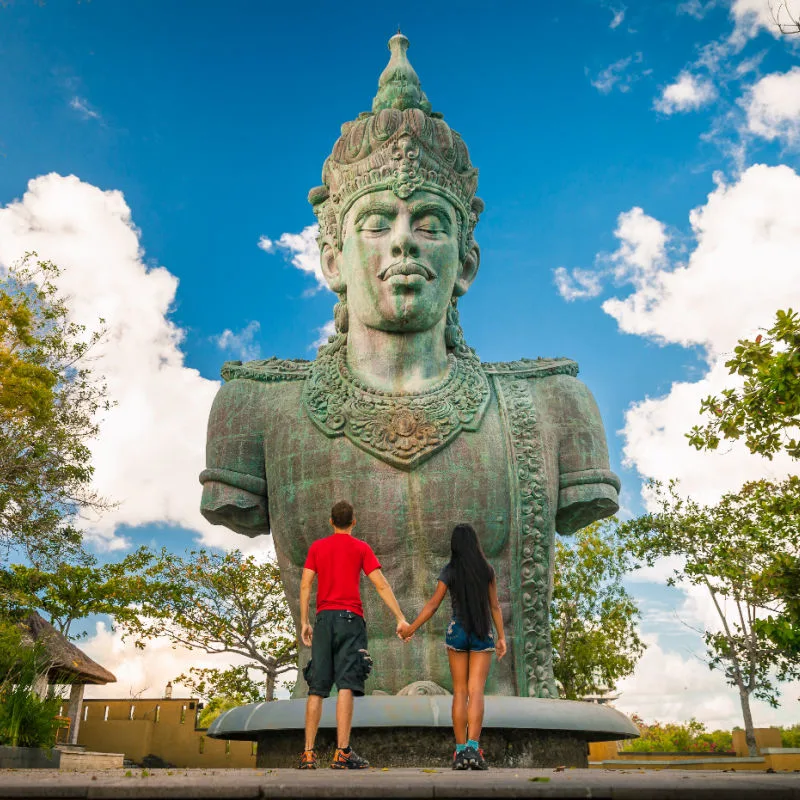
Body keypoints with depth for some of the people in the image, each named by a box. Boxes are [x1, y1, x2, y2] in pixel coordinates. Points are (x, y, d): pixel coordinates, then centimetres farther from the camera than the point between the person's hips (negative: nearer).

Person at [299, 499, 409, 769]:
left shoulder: (316, 547, 13)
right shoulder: (361, 548, 5)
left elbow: (305, 585, 6)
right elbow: (382, 586, -2)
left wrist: (304, 623, 10)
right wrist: (401, 619, -2)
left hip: (323, 618, 3)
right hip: (350, 618, -3)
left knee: (317, 688, 6)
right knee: (346, 685, -8)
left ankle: (308, 754, 6)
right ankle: (343, 752, -14)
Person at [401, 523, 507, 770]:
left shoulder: (449, 571, -2)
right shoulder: (487, 569, 1)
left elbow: (432, 605, -4)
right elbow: (494, 606, 2)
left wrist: (410, 629, 4)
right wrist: (501, 637, 9)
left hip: (457, 631, 0)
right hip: (482, 634, 0)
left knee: (460, 692, 7)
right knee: (476, 692, -4)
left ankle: (460, 751, 4)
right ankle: (473, 748, -18)